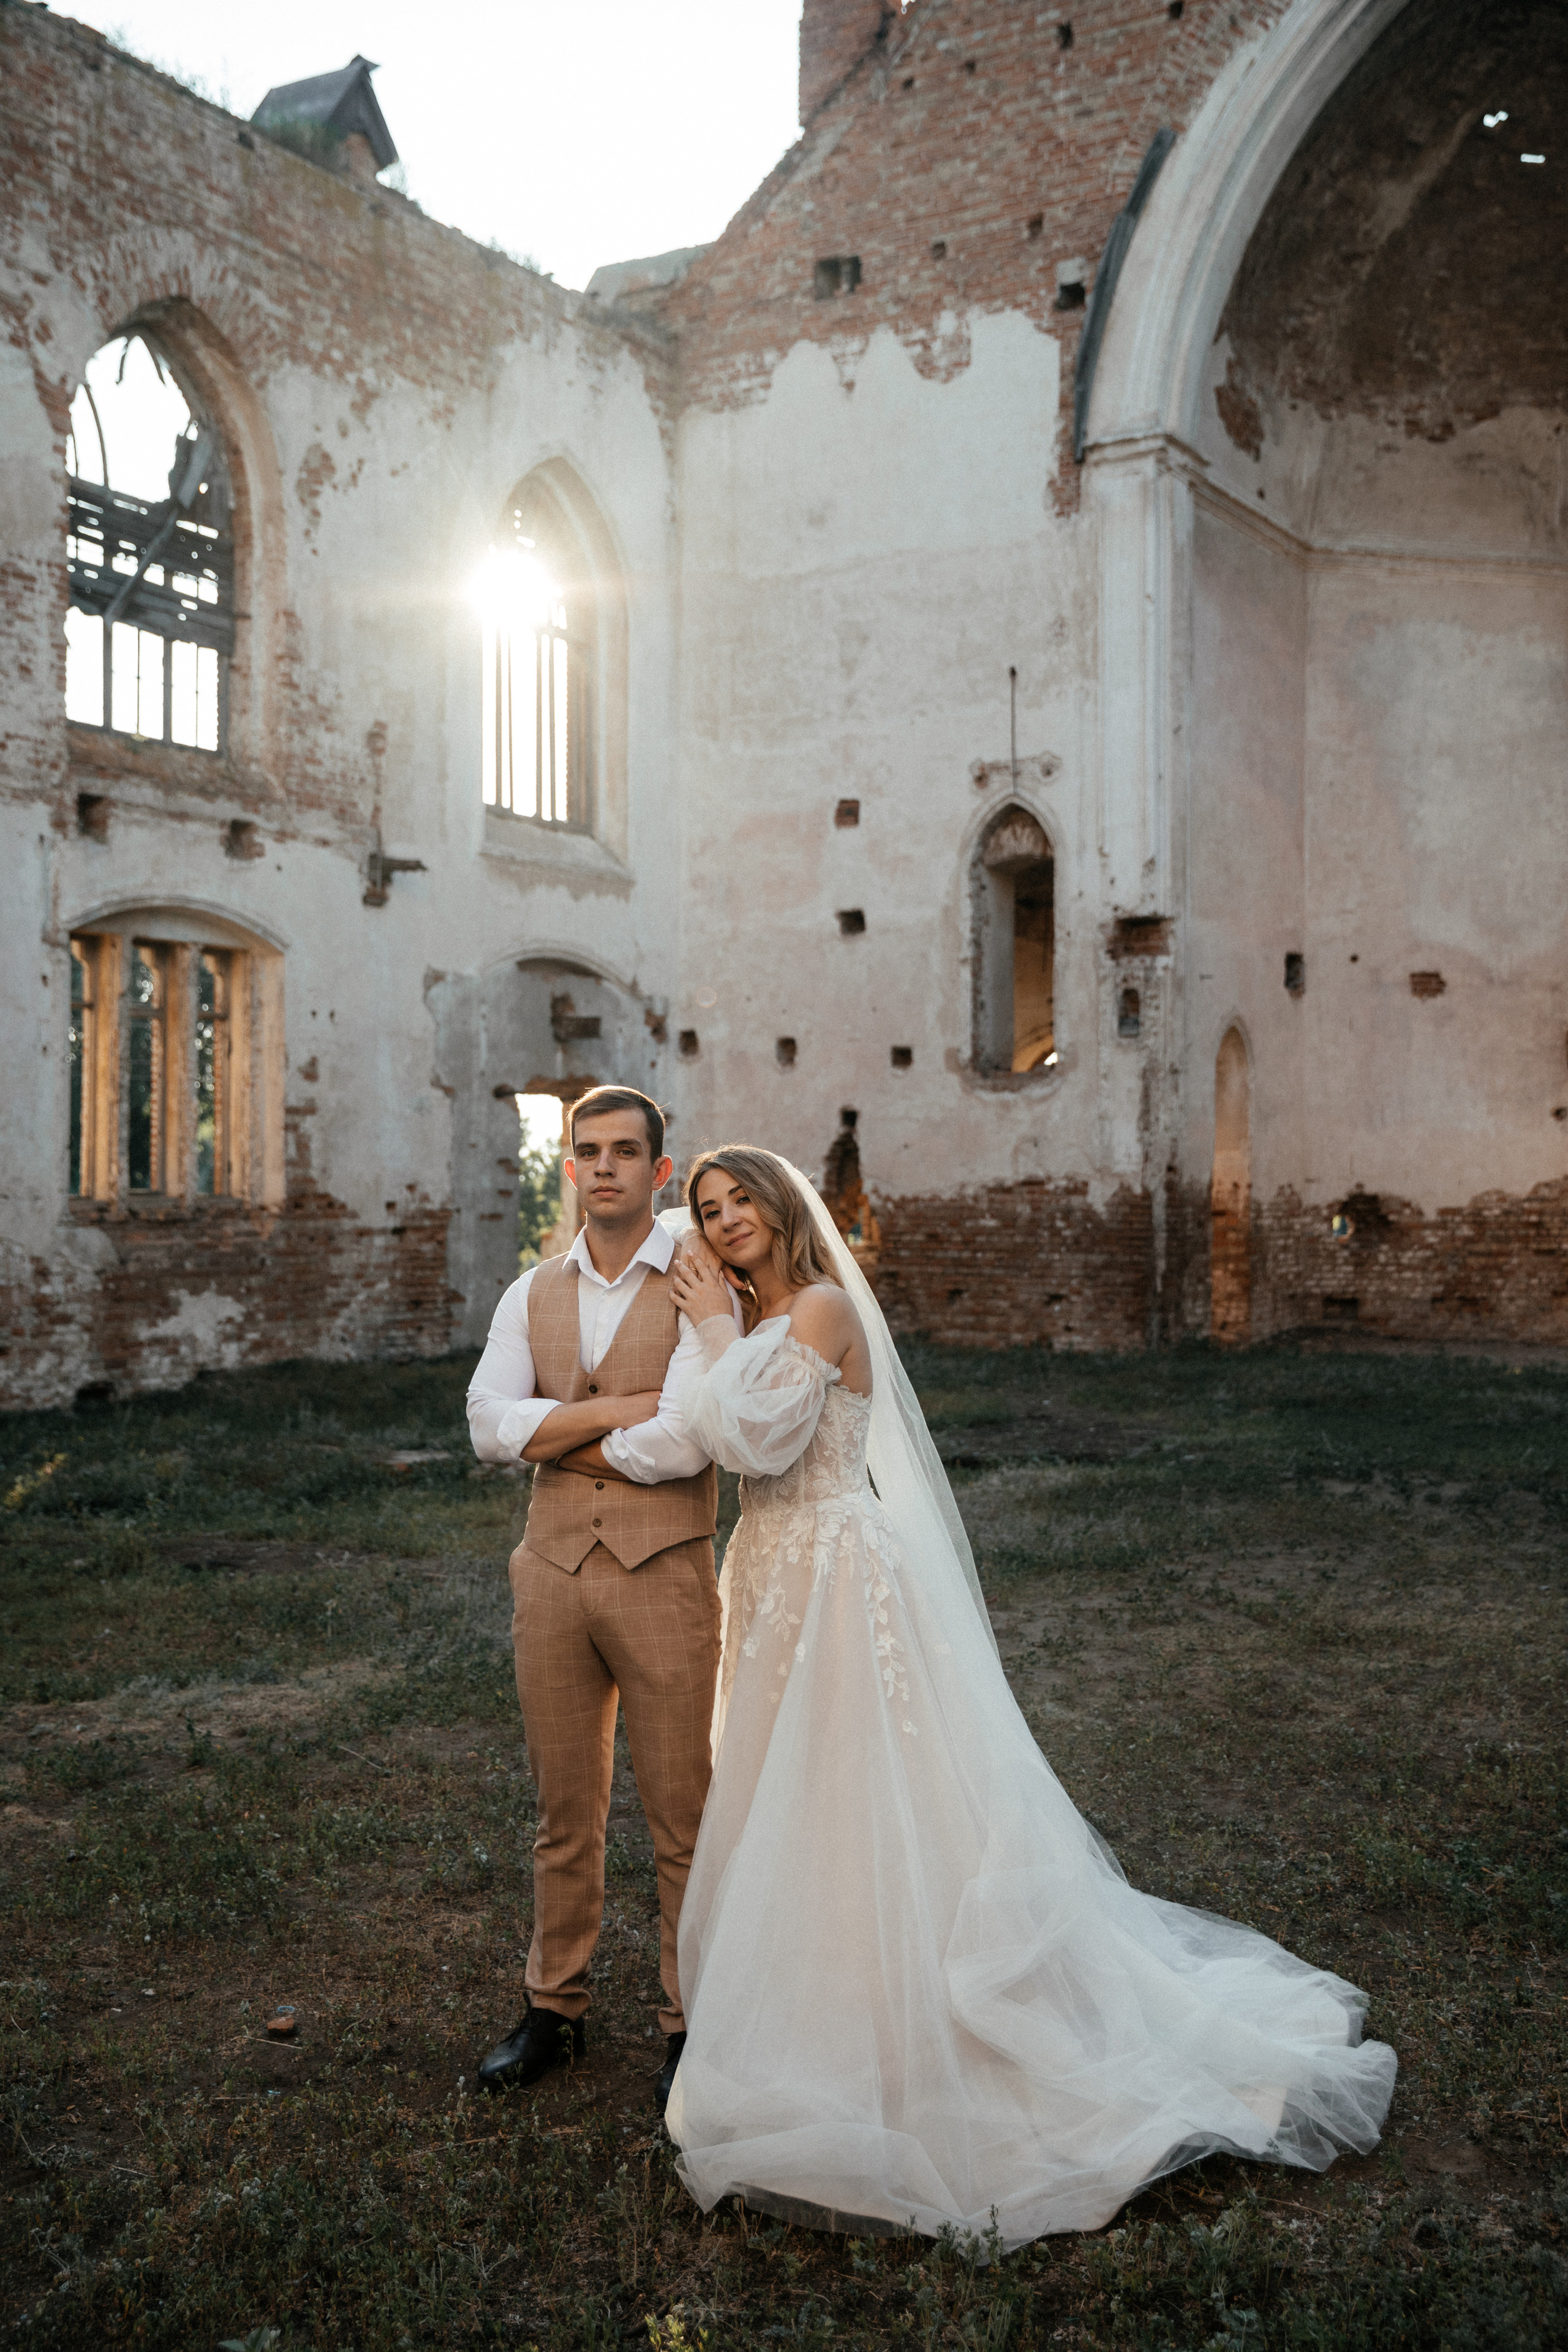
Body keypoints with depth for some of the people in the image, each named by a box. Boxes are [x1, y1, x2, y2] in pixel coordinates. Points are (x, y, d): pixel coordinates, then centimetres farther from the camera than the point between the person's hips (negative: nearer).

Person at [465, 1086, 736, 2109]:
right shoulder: (532, 1296, 9)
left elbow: (684, 1446, -19)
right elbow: (490, 1423, -5)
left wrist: (556, 1437, -7)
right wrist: (620, 1410, -14)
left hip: (663, 1574, -4)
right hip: (554, 1572, 4)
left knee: (686, 1818, 6)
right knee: (566, 1814, 16)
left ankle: (692, 2024, 22)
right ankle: (556, 2011, 31)